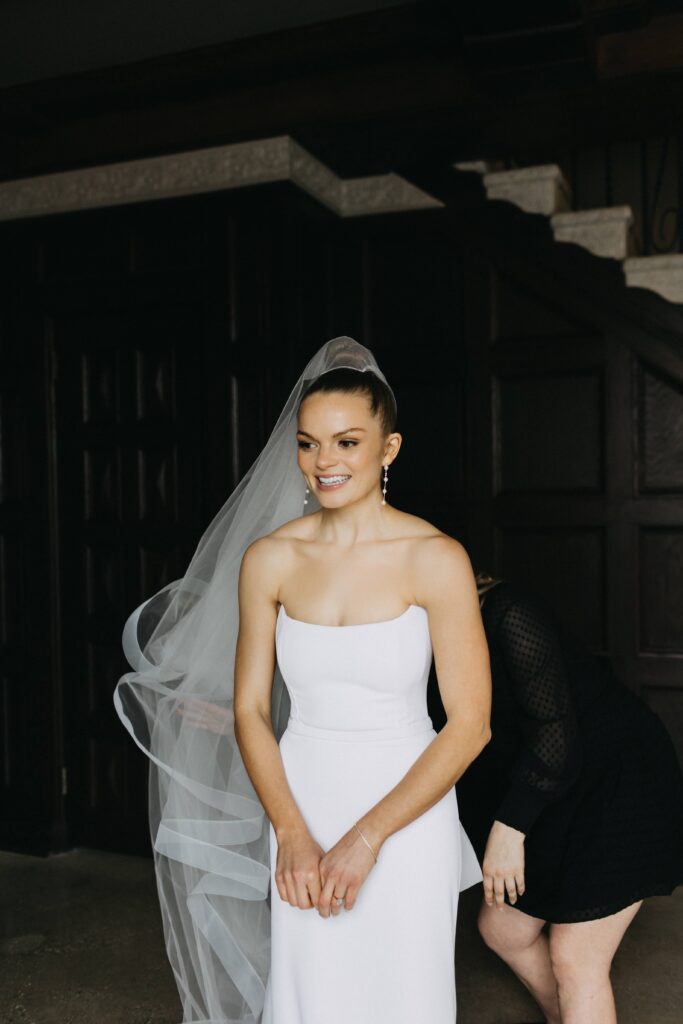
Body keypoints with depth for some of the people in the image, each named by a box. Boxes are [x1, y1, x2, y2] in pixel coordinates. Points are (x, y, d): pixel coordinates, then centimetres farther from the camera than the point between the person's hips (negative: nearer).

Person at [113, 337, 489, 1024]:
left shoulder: (436, 559, -12)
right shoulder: (269, 559, -3)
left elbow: (469, 724, -11)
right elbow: (249, 710, 2)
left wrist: (366, 838, -14)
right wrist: (291, 836, -10)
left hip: (406, 809, -2)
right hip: (301, 802, 2)